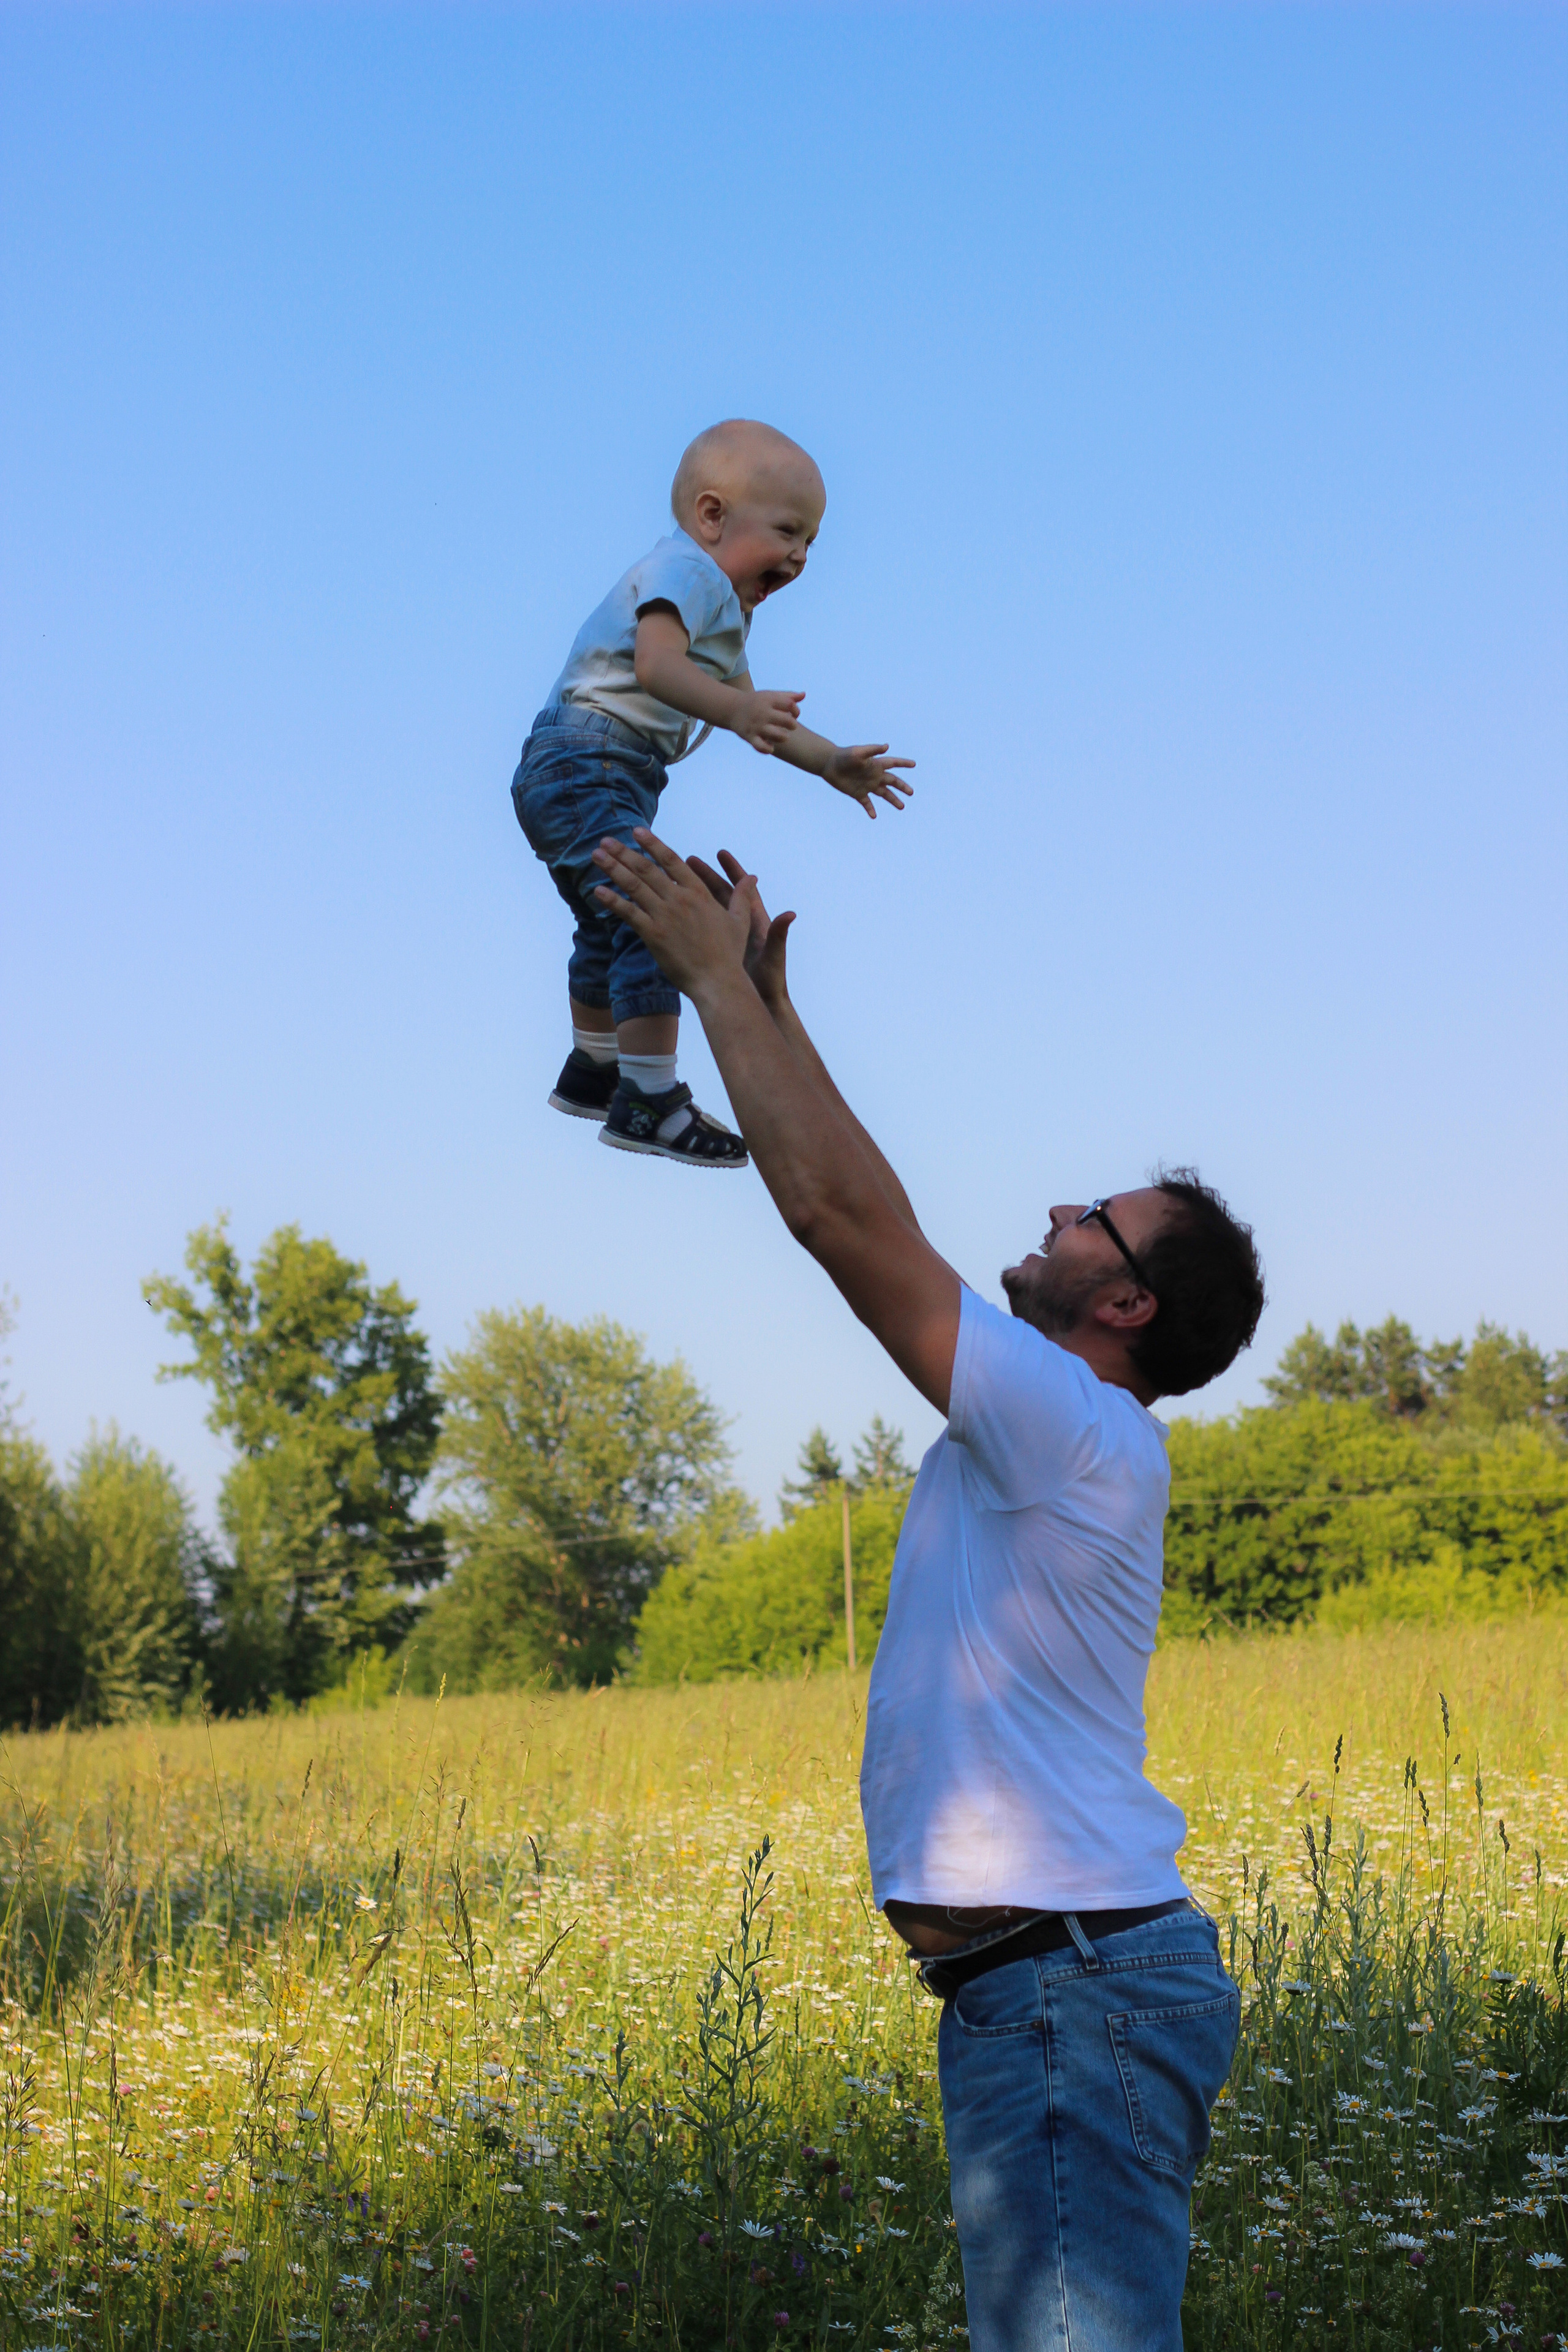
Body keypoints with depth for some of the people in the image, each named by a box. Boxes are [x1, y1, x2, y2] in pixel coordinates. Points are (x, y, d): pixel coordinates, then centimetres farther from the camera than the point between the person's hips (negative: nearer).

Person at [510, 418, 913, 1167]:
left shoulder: (727, 609, 21)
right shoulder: (685, 571, -13)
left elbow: (755, 715, 30)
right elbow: (657, 663, -32)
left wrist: (832, 763, 22)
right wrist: (735, 709, -46)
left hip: (593, 781, 12)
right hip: (583, 762, -12)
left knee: (612, 925, 27)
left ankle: (593, 1071, 45)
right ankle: (649, 1102, -19)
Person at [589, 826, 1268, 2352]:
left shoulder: (1077, 1428, -12)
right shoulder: (1045, 1434, 16)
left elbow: (841, 1210, -16)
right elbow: (866, 1218, 22)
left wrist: (718, 980, -7)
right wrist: (763, 998, 22)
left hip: (1074, 1983, -11)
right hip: (1044, 1976, 11)